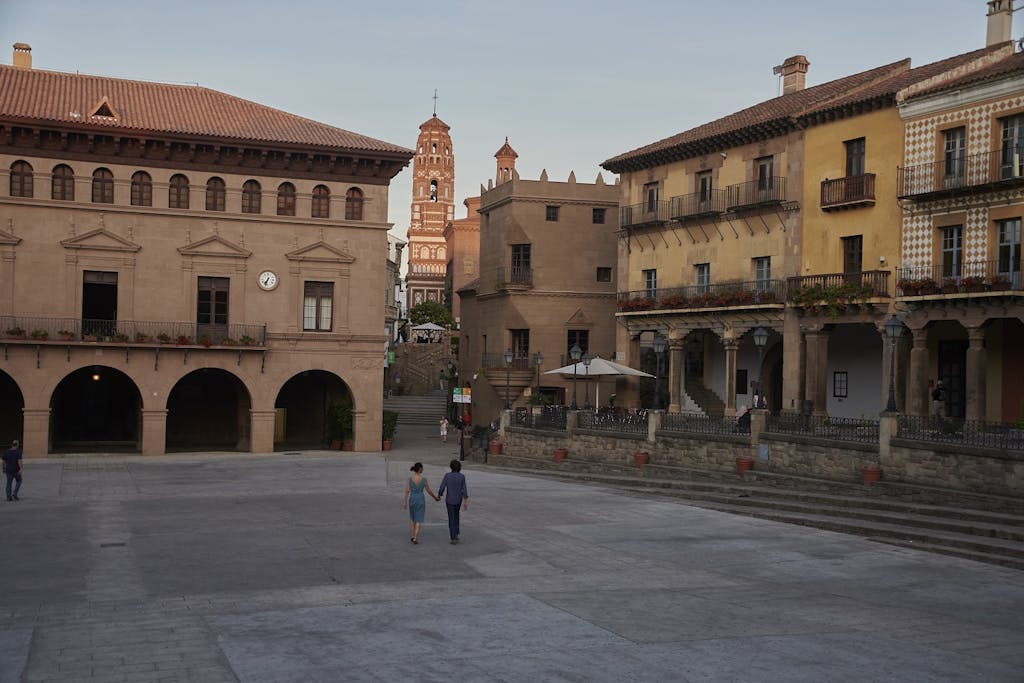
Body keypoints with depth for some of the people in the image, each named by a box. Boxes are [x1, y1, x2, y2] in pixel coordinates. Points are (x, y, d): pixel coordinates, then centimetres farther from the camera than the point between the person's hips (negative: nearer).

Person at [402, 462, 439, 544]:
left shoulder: (410, 478, -7)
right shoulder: (423, 479, -10)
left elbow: (407, 491, -7)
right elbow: (429, 491, -1)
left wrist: (405, 502, -2)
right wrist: (435, 497, 15)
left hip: (412, 499, 2)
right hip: (420, 500, -2)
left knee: (412, 518, 22)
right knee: (418, 520, 3)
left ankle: (412, 536, 19)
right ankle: (415, 538, -7)